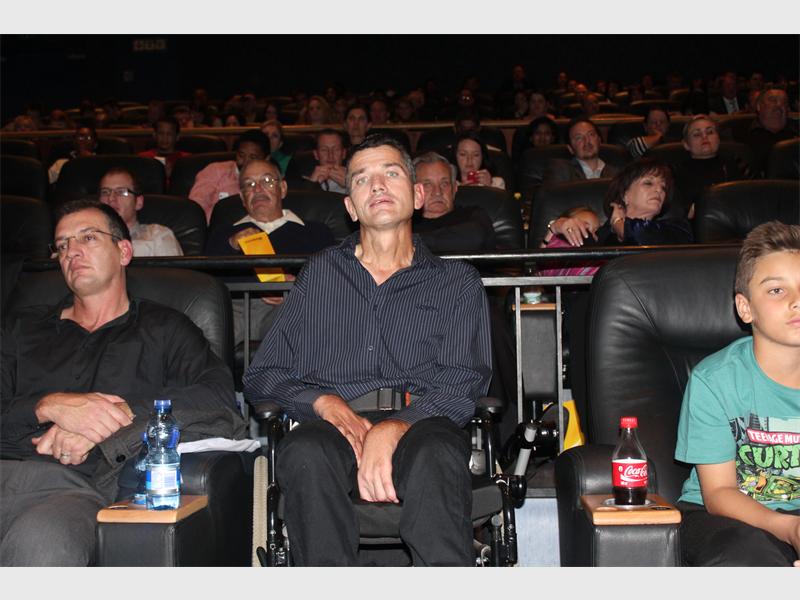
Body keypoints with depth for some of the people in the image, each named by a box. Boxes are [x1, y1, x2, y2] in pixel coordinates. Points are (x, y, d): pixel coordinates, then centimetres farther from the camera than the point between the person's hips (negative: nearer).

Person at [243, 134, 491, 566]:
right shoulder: (320, 274, 23)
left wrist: (392, 430, -18)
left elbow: (462, 384, 3)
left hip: (419, 424, -1)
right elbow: (262, 375, 16)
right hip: (333, 424, 1)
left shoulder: (457, 282, 18)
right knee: (304, 452, -35)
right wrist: (324, 403, -7)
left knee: (435, 455, -37)